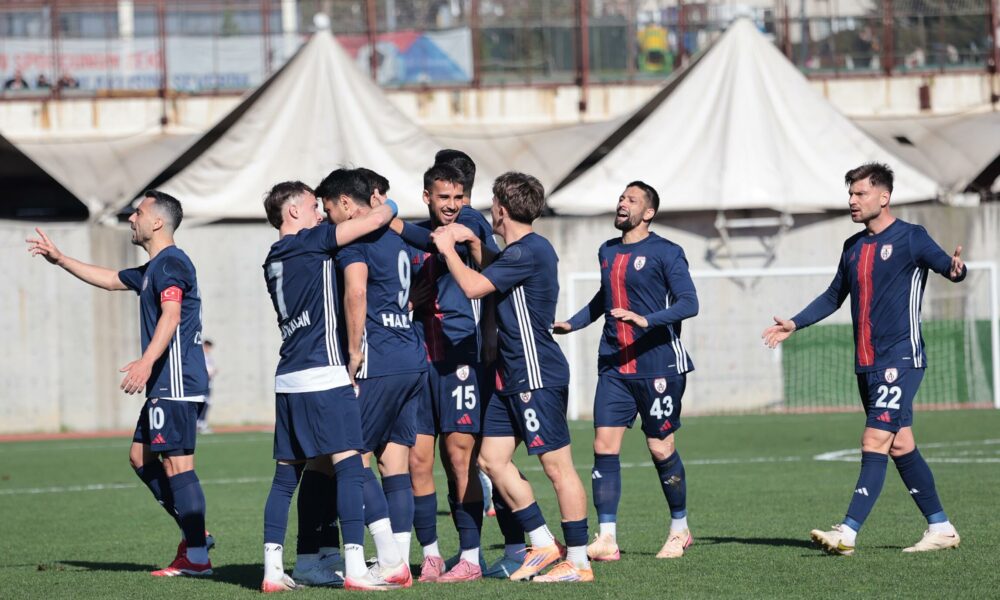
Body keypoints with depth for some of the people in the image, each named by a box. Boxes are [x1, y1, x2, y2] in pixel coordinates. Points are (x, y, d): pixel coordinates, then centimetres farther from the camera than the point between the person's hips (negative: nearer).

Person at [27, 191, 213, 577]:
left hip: (176, 383, -11)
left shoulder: (170, 263, -11)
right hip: (164, 385, 11)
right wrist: (59, 259, 38)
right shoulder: (153, 269, 22)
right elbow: (109, 279, 37)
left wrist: (146, 362, -36)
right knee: (141, 457, 14)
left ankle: (197, 557, -11)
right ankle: (195, 533, 15)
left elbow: (171, 315, -25)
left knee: (176, 462, -11)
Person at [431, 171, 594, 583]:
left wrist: (449, 249, -6)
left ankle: (577, 561, -3)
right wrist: (473, 244, 24)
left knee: (557, 465, -6)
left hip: (538, 376, -10)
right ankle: (543, 544, 15)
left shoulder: (528, 251, -16)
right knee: (492, 459, 9)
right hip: (515, 377, 10)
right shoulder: (525, 250, 15)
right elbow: (492, 279, 36)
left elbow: (474, 287, -21)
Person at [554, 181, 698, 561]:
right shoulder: (607, 252, 14)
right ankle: (606, 539, -6)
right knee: (604, 445, -6)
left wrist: (646, 320, -27)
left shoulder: (665, 253, -5)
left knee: (661, 448, 1)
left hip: (657, 365, -5)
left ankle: (680, 529, 20)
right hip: (614, 367, 5)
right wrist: (571, 324, 25)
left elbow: (689, 303, -14)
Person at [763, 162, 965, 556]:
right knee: (900, 446, 8)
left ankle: (848, 534, -20)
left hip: (900, 359, -8)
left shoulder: (910, 239, -5)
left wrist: (955, 269, -40)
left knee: (875, 442, -14)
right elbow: (834, 297, 26)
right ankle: (940, 528, 16)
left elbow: (948, 266, -16)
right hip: (866, 362, 8)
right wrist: (794, 325, 18)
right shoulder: (853, 247, 16)